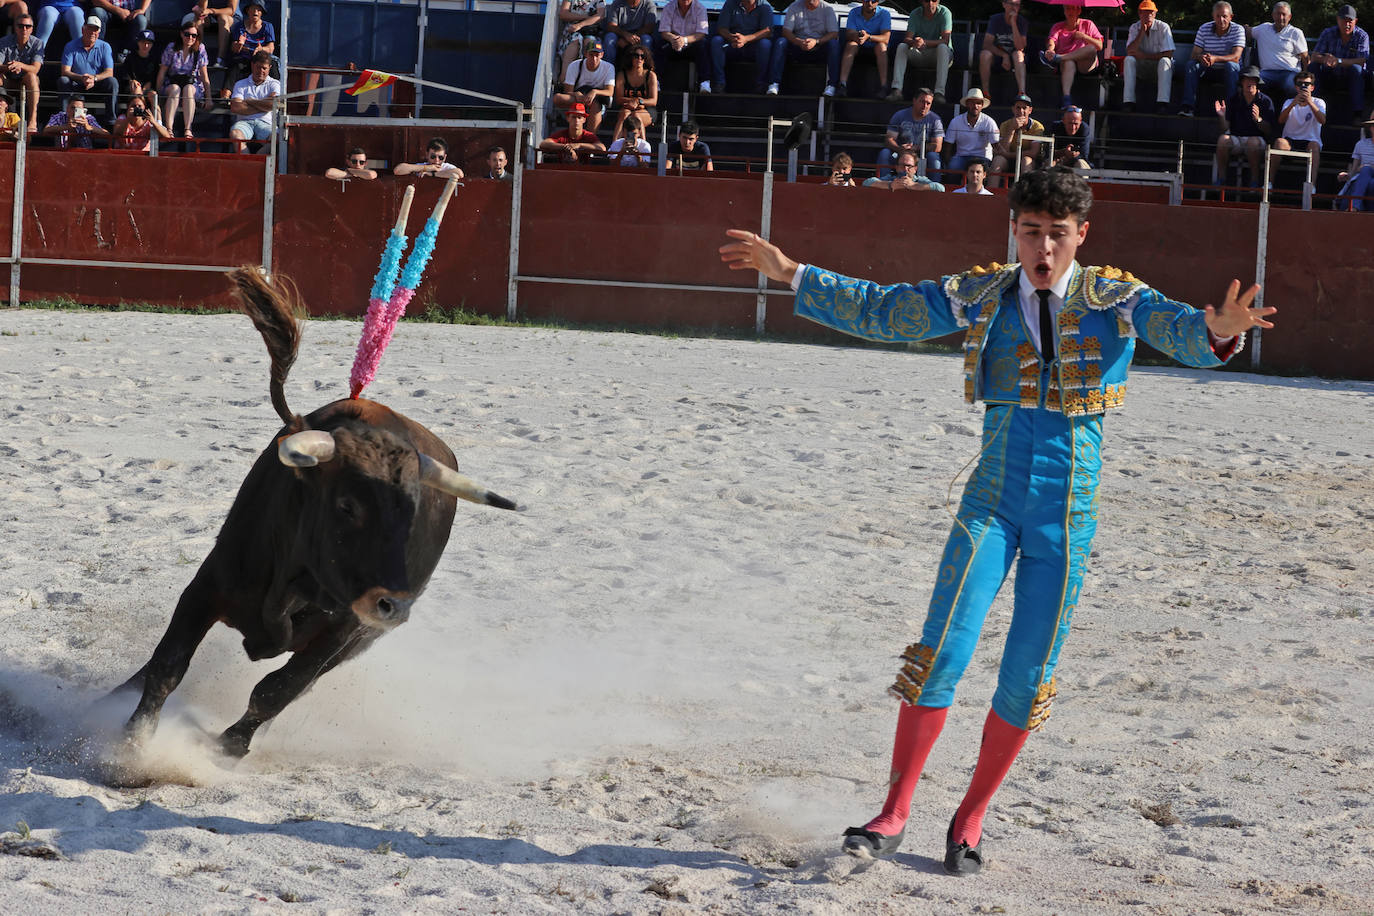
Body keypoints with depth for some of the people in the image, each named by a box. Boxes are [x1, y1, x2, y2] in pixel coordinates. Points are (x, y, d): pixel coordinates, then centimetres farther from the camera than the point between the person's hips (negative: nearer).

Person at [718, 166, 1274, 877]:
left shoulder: (1115, 299, -2)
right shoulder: (983, 296, 3)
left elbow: (1180, 331, -19)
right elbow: (879, 311, 10)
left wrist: (1216, 332, -43)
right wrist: (791, 275, 4)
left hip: (1068, 509, 0)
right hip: (994, 498, 0)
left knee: (1029, 676, 4)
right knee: (941, 650, -12)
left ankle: (970, 819, 21)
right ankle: (893, 815, -3)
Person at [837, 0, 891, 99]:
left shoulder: (884, 14, -8)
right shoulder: (854, 12, -2)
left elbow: (886, 38, -21)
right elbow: (848, 35, -13)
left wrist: (868, 37, -40)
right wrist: (858, 35, -38)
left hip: (875, 50, -1)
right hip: (858, 50, 1)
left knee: (881, 46, -33)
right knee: (851, 45, -29)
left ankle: (884, 86, -40)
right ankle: (842, 84, -40)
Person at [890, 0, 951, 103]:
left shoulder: (944, 12, -13)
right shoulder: (915, 14, -4)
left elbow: (945, 40, -23)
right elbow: (907, 39, -14)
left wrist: (925, 42, -39)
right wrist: (913, 42, -40)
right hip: (920, 54, 3)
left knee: (942, 47, -35)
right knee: (901, 47, -21)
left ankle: (939, 92, -44)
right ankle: (896, 90, -31)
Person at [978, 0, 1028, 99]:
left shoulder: (1022, 22, -10)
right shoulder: (995, 20, -7)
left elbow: (1020, 47, -23)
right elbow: (987, 44, -15)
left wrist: (1013, 23, -28)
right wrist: (1004, 55, -28)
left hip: (1014, 60, -1)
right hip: (997, 54, 1)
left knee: (1018, 54, -34)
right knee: (985, 53, -30)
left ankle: (1022, 93, -48)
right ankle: (985, 93, -27)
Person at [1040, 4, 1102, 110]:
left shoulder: (1088, 24, 16)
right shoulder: (1058, 27, 18)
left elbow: (1099, 46, 6)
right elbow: (1051, 41, -4)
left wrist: (1084, 36, -9)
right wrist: (1050, 50, -29)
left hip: (1085, 64, 0)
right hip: (1065, 62, 0)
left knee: (1091, 48, -32)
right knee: (1069, 63, -38)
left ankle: (1057, 58, -38)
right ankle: (1067, 98, -55)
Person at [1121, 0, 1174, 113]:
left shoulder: (1163, 27, -7)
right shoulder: (1135, 28, 2)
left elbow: (1168, 54, -14)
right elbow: (1130, 51, -13)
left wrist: (1144, 56, -15)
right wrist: (1142, 32, -18)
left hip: (1159, 67, -2)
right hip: (1140, 69, 2)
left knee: (1165, 61, -33)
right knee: (1129, 59, -25)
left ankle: (1161, 103, -43)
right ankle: (1128, 102, -34)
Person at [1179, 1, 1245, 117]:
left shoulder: (1238, 30, -10)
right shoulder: (1204, 29, -3)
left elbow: (1236, 57, -22)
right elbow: (1194, 54, -8)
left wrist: (1215, 58, -40)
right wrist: (1200, 57, -36)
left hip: (1228, 72, -2)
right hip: (1208, 69, 2)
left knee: (1231, 65, -34)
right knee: (1190, 64, -24)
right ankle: (1187, 106, -32)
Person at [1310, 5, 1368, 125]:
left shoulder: (1362, 36, -9)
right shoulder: (1327, 33, -3)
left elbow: (1362, 61, -21)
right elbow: (1314, 57, -10)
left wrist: (1338, 61, -36)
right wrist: (1324, 59, -36)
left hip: (1351, 79, -2)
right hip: (1330, 78, 2)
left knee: (1356, 68, -34)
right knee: (1312, 67, -22)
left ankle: (1359, 114, -36)